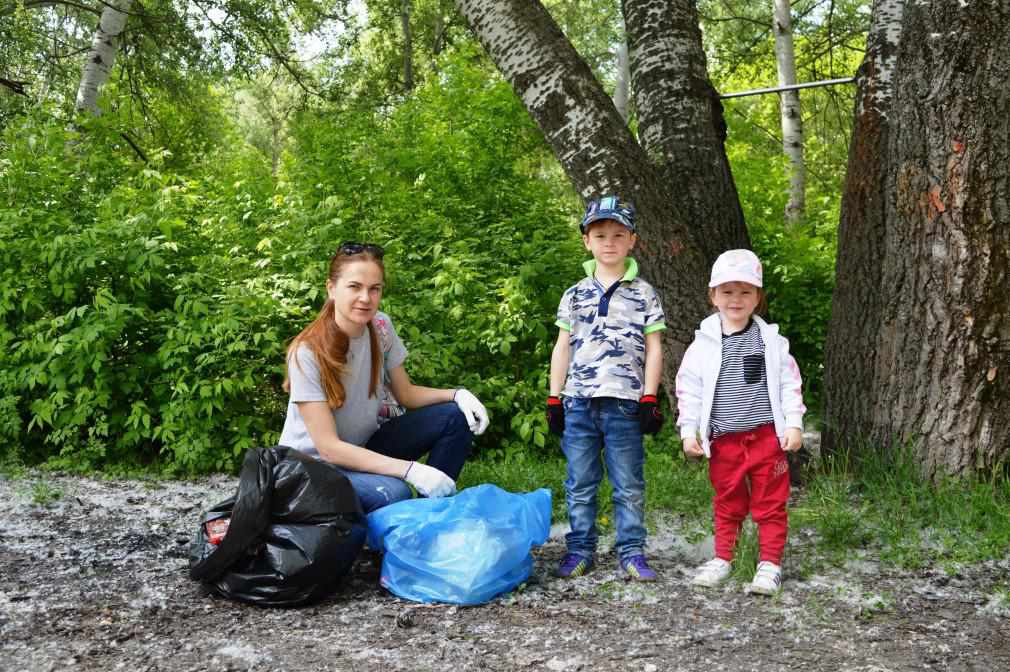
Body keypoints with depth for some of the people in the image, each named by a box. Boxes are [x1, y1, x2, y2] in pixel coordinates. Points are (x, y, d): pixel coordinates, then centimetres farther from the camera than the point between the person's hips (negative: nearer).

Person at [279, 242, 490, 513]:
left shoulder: (381, 326, -7)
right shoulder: (307, 352, -25)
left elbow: (406, 393, 7)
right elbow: (328, 447, -26)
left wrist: (457, 394, -13)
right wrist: (410, 469, -33)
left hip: (364, 447, 7)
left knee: (454, 418, -9)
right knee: (391, 493, -34)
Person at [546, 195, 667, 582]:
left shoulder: (643, 294, 4)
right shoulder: (575, 295, 10)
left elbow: (653, 348, 3)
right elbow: (562, 348, 12)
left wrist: (649, 398, -3)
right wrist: (554, 399, 7)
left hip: (624, 403, -2)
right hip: (579, 401, 2)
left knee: (629, 485, 3)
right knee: (580, 484, 8)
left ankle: (632, 553, 11)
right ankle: (580, 550, 17)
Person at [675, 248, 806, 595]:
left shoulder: (771, 340, 0)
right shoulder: (703, 344, 0)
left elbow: (790, 383, 2)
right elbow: (689, 388, 3)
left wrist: (793, 423, -4)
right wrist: (689, 430, -1)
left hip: (766, 436, -1)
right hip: (723, 440, 1)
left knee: (770, 503, 5)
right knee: (727, 504, 14)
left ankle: (770, 563, 13)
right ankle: (722, 559, 25)